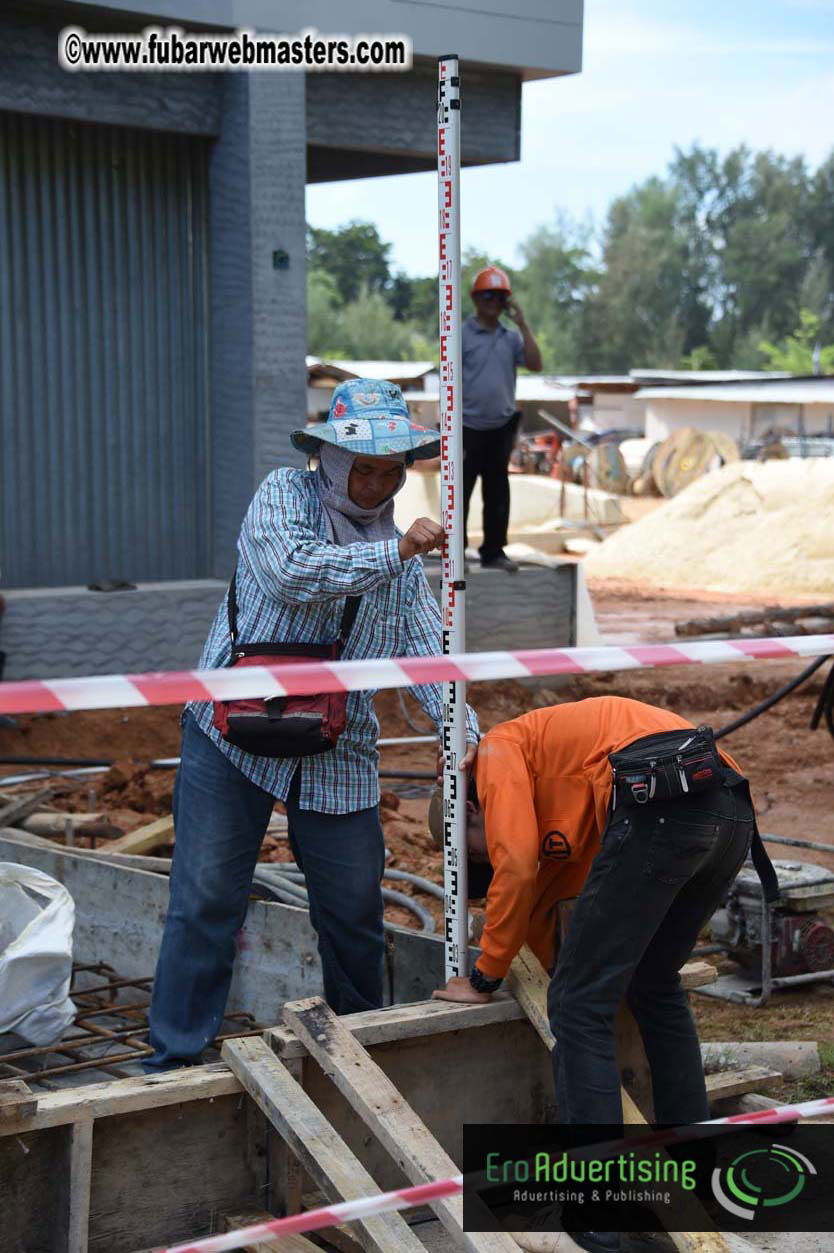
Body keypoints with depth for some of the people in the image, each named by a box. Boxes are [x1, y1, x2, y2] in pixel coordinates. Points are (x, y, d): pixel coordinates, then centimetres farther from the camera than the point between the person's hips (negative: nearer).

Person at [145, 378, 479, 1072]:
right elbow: (292, 572, -24)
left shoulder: (399, 552, 12)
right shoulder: (284, 495, -4)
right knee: (206, 900, -4)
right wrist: (396, 552, -26)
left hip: (339, 755, 5)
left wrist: (464, 731, -12)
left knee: (355, 909, 9)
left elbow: (426, 648, 3)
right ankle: (175, 1059, 7)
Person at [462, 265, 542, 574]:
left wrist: (522, 324, -6)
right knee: (460, 492, 0)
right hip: (469, 429, -5)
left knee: (497, 494, 10)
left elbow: (535, 364, -3)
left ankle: (493, 551, 19)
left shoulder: (511, 338, 9)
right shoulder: (462, 335, -5)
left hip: (501, 429, 5)